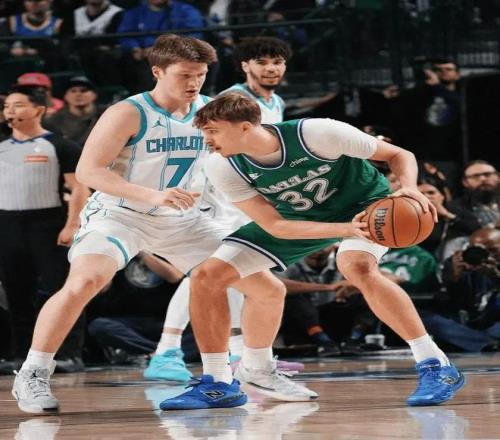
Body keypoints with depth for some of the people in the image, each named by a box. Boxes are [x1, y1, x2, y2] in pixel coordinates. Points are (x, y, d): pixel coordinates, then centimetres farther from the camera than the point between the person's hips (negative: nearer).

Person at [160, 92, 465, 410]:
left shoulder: (317, 134, -32)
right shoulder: (223, 169, -22)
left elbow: (399, 155, -19)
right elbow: (274, 226, -25)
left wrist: (409, 188, -41)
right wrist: (345, 229, -38)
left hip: (363, 203, -4)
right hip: (295, 219, 5)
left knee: (355, 265, -38)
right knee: (207, 277, -7)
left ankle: (436, 367, -33)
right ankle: (216, 384, 11)